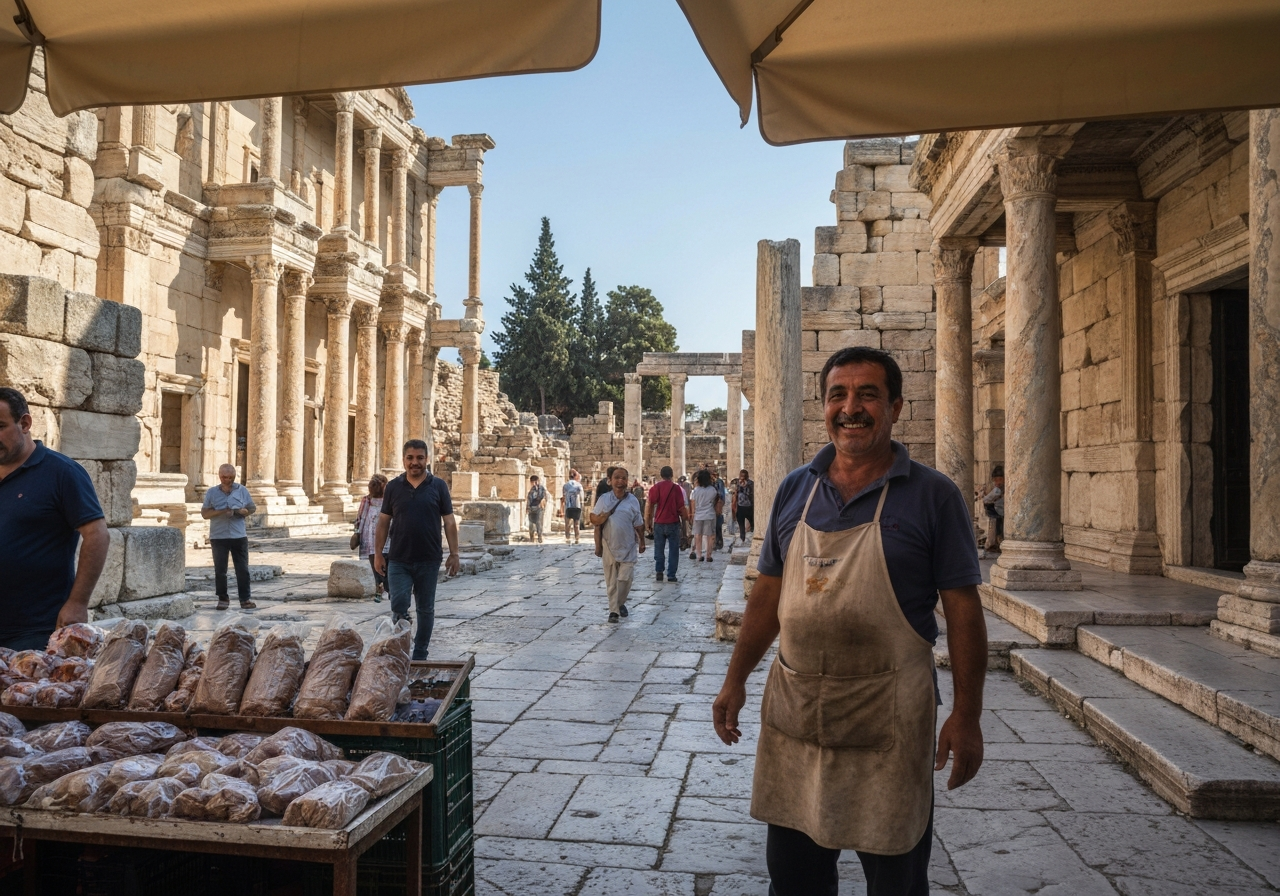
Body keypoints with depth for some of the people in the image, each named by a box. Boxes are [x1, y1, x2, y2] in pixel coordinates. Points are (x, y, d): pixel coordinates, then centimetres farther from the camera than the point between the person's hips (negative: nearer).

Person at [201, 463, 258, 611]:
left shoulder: (242, 490, 5)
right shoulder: (211, 492, 3)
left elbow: (252, 508, 11)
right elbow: (204, 513, 1)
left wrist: (244, 511, -11)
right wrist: (220, 512, -15)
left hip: (239, 536, 0)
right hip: (218, 537, 0)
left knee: (243, 569, 0)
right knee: (220, 570, 5)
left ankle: (245, 599, 6)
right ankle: (223, 598, 16)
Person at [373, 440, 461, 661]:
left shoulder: (438, 486, 0)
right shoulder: (393, 486, 3)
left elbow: (449, 521, 1)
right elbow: (383, 521, 6)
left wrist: (454, 554, -4)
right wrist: (378, 553, 2)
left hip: (428, 560, 0)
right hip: (399, 560, 0)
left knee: (425, 609, 10)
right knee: (399, 608, -4)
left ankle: (420, 655, 22)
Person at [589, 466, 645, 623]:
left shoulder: (633, 501, 0)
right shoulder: (604, 499, 0)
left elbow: (639, 525, 5)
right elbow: (593, 518, 4)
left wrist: (642, 542, 7)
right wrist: (601, 518, -17)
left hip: (628, 548, 0)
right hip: (609, 546, 0)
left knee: (625, 579, 1)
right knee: (611, 581, 5)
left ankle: (621, 603, 25)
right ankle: (614, 611, 14)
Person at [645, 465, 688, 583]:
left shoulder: (655, 488, -1)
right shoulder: (676, 488, -5)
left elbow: (650, 506, -4)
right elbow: (681, 508, -5)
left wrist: (648, 522, 3)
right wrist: (684, 519, 11)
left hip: (659, 523, 2)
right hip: (673, 523, -1)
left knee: (659, 549, 13)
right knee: (673, 550, 5)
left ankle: (659, 572, 10)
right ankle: (671, 575, 4)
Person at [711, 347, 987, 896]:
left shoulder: (932, 495, -7)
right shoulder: (794, 490, 5)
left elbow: (962, 608, -6)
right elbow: (768, 593, 10)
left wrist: (967, 716, -10)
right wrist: (735, 680, 8)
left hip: (888, 717, -3)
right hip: (793, 710, 4)